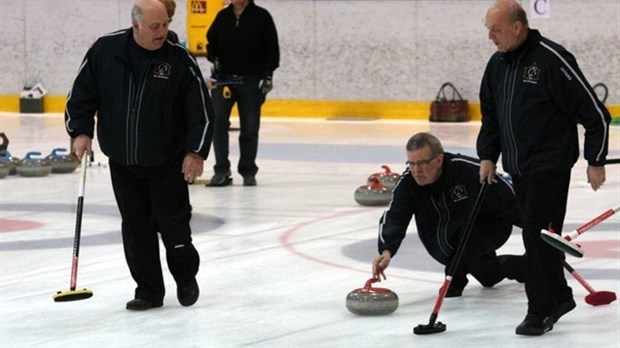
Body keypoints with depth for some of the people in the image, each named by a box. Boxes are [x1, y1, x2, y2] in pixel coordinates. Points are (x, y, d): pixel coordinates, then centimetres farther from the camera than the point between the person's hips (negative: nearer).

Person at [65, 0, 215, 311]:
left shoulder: (180, 59, -11)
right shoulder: (104, 51, -6)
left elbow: (201, 110, -6)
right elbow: (81, 94, 4)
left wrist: (196, 151, -12)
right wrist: (81, 131, -7)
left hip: (168, 162, -2)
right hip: (122, 162, 2)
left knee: (173, 223, 3)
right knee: (135, 227, 6)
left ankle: (186, 278, 27)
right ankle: (148, 291, 16)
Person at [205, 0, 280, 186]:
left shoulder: (261, 16, -2)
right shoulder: (222, 16, 8)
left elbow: (272, 48, -1)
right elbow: (211, 42, 18)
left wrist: (268, 75, -7)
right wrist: (214, 58, -1)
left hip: (251, 80, -2)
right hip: (223, 78, 2)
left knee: (250, 127, 4)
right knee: (218, 121, -10)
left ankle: (248, 171, 15)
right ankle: (221, 171, -6)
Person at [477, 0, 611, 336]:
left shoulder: (551, 59, -17)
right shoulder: (498, 63, 6)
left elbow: (595, 113, -13)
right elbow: (490, 114, 20)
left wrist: (596, 161, -10)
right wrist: (488, 155, 11)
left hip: (550, 166, -7)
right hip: (518, 167, 7)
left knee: (539, 234, -10)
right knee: (539, 234, 12)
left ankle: (540, 312, -4)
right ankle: (559, 296, 26)